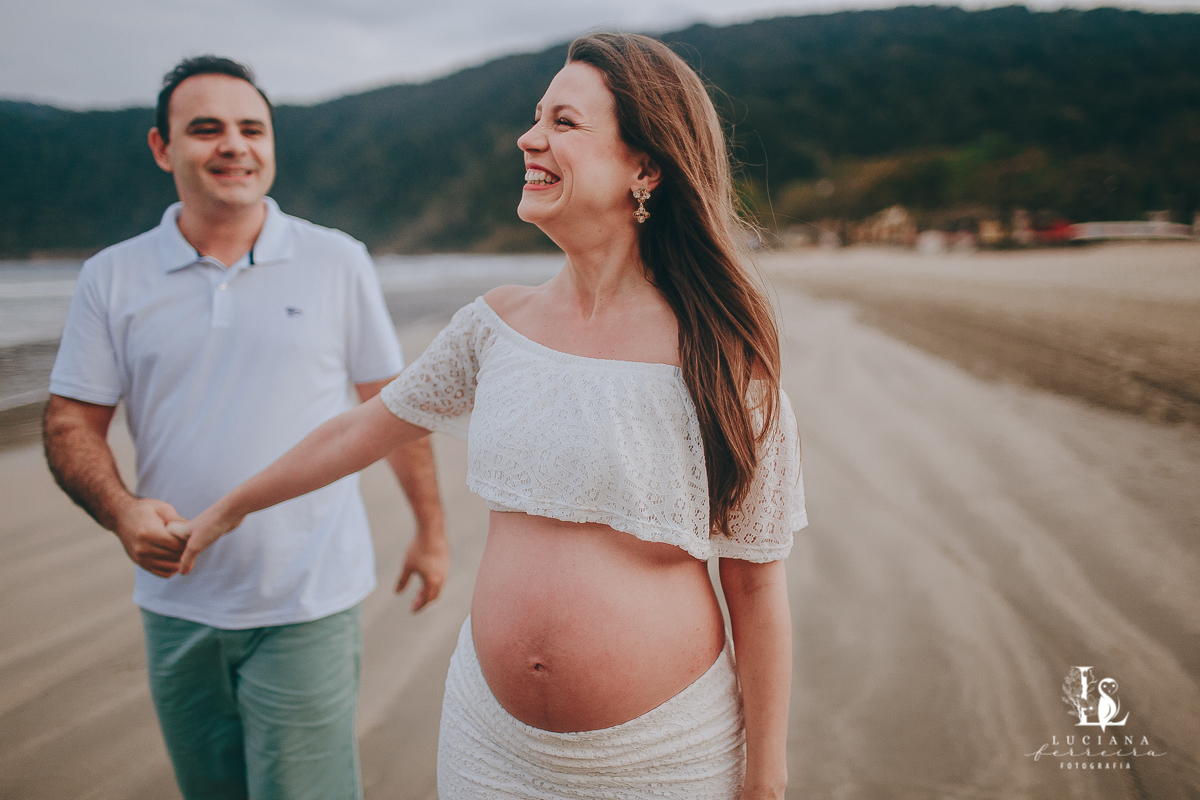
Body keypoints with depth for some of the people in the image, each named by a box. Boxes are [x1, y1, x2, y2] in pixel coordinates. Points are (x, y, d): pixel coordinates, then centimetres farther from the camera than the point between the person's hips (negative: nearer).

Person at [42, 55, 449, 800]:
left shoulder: (338, 262, -2)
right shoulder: (112, 278, 2)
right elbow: (72, 426, 4)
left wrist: (431, 529, 8)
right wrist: (123, 512, -16)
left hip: (308, 606, -3)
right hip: (177, 605, 3)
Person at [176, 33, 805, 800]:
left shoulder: (721, 364, -14)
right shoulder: (495, 327, -3)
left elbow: (758, 591, -8)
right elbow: (357, 432, 12)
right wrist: (228, 509, 25)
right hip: (490, 737, 4)